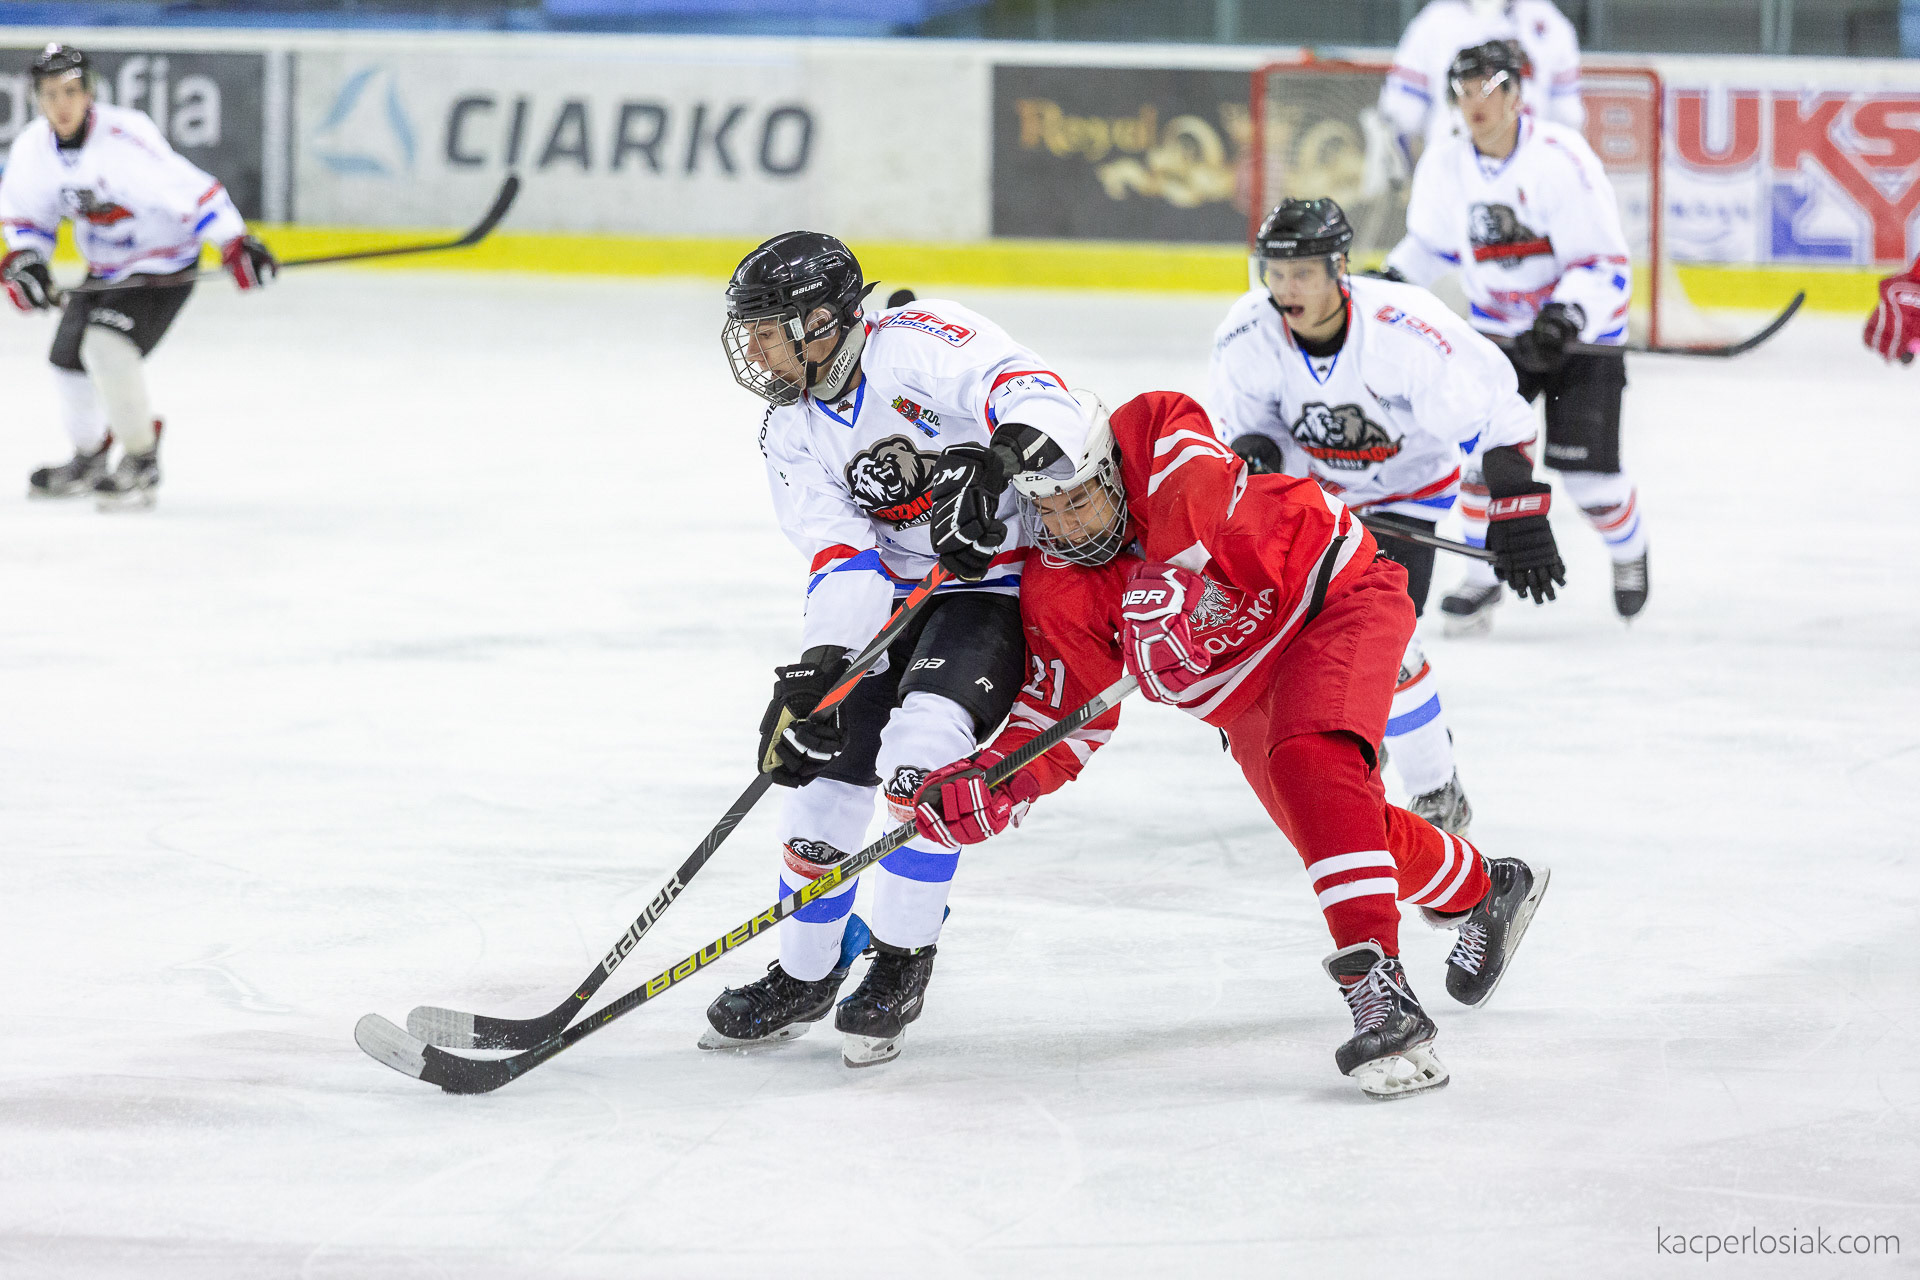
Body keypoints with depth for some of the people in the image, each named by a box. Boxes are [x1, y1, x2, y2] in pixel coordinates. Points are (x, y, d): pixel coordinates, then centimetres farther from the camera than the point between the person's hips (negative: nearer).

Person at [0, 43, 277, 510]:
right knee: (69, 357, 12)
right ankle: (88, 458, 38)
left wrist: (236, 244, -33)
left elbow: (189, 188, -28)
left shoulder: (127, 135, -28)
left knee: (107, 344, -25)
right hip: (103, 269, 8)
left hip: (165, 262, -8)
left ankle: (141, 463, -11)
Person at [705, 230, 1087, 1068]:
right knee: (825, 771, 3)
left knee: (921, 749, -26)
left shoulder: (918, 344, -20)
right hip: (895, 597, 7)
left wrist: (996, 460, -54)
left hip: (1000, 582, -7)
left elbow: (1039, 398, -33)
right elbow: (841, 557, -8)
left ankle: (901, 965, -8)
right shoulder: (791, 429, 0)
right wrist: (816, 670, -24)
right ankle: (804, 975, 24)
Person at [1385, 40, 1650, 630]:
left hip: (1582, 333, -4)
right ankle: (1483, 577, 5)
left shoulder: (1560, 159, -24)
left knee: (1586, 470, -8)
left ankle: (1629, 551, 24)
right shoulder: (1446, 167, -6)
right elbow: (1431, 242, 14)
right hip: (1499, 329, 4)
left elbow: (1605, 266, -24)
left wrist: (1566, 318, -38)